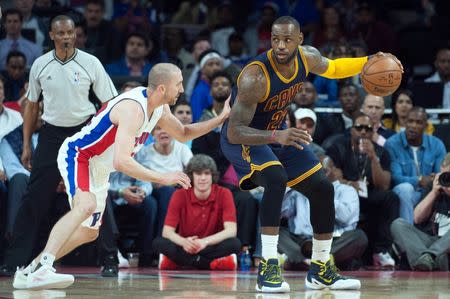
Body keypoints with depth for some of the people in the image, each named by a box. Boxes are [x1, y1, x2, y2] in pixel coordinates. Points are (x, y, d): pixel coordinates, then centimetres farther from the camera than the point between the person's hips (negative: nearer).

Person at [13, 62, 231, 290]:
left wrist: (220, 120, 8)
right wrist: (163, 178, -39)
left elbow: (183, 134, 20)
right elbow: (121, 161, -41)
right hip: (76, 154, -10)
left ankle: (28, 271, 25)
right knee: (86, 204, -36)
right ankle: (41, 269, -43)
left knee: (89, 233, 16)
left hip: (99, 169, 10)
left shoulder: (160, 108, -1)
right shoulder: (133, 108, -31)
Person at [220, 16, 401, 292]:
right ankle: (268, 269, -31)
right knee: (276, 179, -35)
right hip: (242, 139, -8)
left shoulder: (308, 57, -13)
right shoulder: (255, 77, -35)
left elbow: (331, 69, 13)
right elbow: (235, 132, -37)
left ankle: (321, 269, 21)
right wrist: (276, 137, -52)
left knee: (323, 188, 4)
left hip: (279, 134, 8)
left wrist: (369, 62, -2)